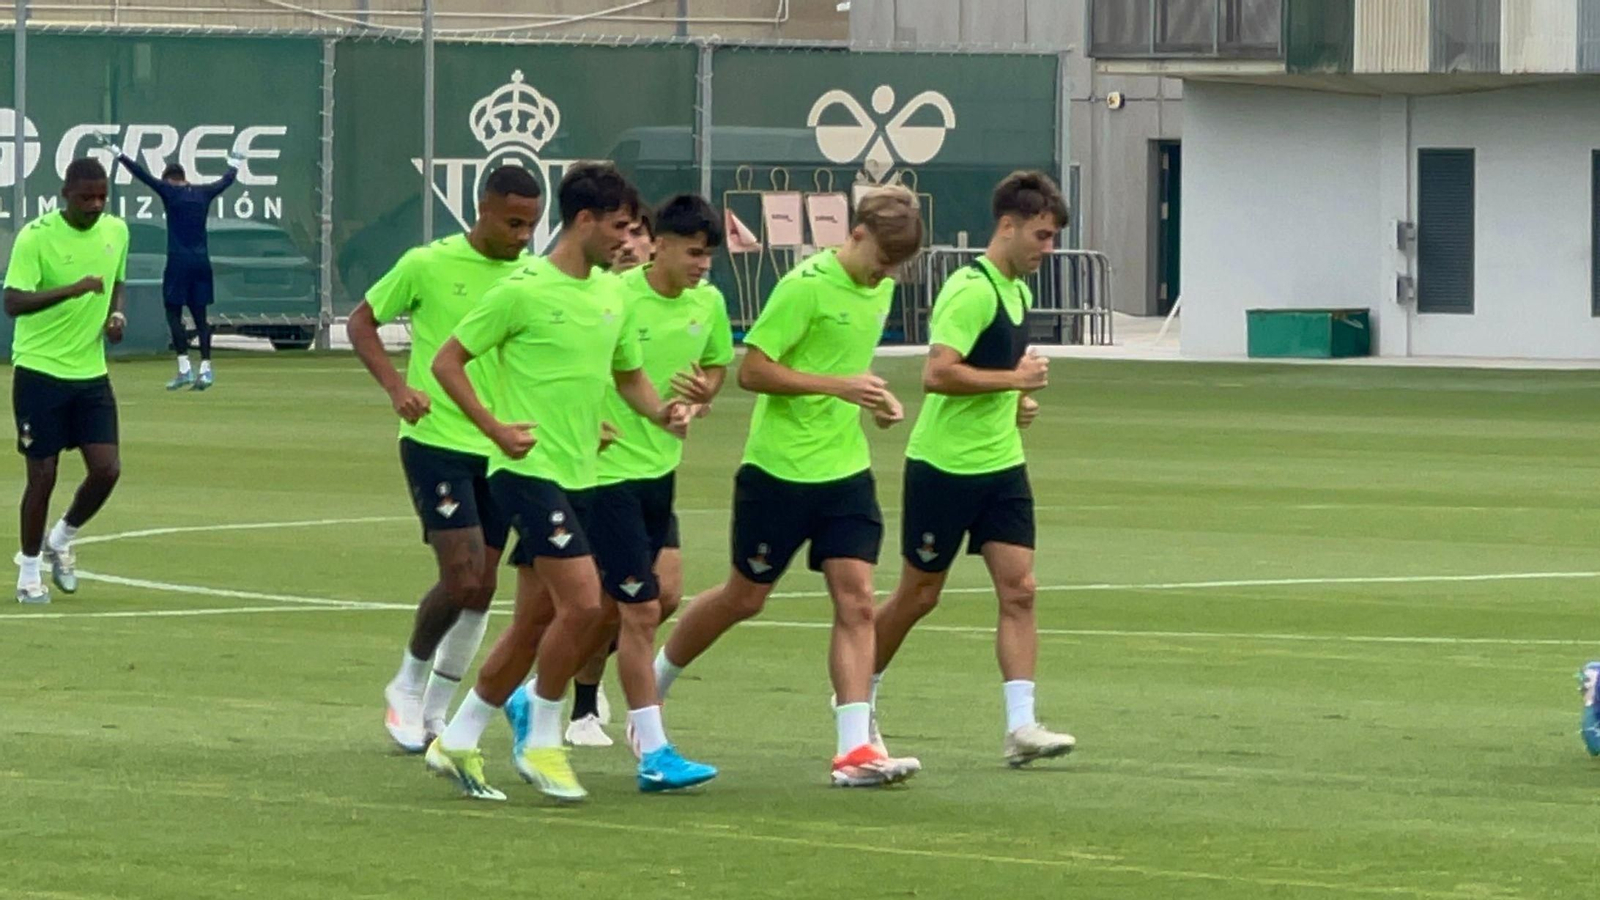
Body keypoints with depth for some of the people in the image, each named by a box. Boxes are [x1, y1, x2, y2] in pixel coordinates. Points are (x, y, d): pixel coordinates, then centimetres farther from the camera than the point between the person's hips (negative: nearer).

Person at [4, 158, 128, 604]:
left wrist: (116, 314, 1)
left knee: (107, 469, -4)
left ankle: (60, 541, 22)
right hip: (39, 370, -5)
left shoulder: (117, 231, 4)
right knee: (43, 474, -1)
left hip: (91, 372, 5)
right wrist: (73, 289, -35)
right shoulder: (36, 237, -15)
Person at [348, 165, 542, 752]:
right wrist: (396, 386, -13)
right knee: (462, 577, -13)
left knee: (481, 588, 6)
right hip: (436, 442, -5)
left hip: (500, 450, 5)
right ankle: (409, 685, 11)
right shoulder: (427, 265, -8)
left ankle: (436, 710, 20)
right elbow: (362, 323, 2)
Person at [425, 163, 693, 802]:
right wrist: (494, 427, -17)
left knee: (535, 619, 9)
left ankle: (457, 742, 21)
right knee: (583, 601, -16)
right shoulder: (524, 290, -11)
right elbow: (447, 361, -6)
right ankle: (542, 743, -2)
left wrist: (658, 412, 2)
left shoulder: (611, 294, 11)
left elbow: (628, 373, 23)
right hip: (530, 468, -8)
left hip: (579, 475, 8)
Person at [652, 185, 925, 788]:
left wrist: (875, 399, 5)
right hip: (780, 468, -6)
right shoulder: (805, 286, -16)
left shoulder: (880, 289, 8)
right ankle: (650, 690, 31)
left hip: (846, 471, 6)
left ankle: (854, 749, -12)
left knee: (856, 601, -7)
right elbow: (752, 370, -17)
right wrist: (837, 386, -24)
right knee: (745, 597, 8)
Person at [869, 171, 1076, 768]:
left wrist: (1018, 404, 10)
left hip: (1001, 466, 8)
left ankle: (1021, 725, -9)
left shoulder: (1018, 292, 12)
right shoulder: (972, 291, -18)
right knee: (920, 594, 5)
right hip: (944, 466, -8)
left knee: (1019, 590, -5)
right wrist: (1014, 378, -21)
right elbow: (937, 373, -28)